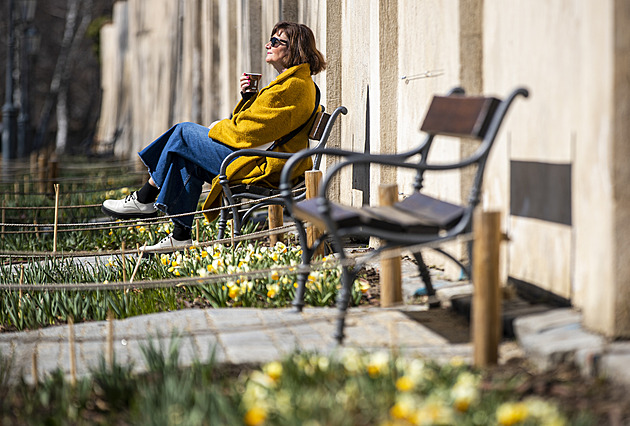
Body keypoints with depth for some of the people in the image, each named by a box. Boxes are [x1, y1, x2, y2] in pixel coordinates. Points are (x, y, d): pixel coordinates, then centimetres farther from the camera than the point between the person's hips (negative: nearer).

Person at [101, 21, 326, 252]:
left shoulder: (294, 86, -17)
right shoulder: (293, 81, 18)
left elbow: (249, 131, -18)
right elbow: (255, 120, 21)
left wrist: (218, 127, -1)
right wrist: (247, 96, 4)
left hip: (259, 167, -11)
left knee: (183, 133, -4)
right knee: (189, 161, 10)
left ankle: (144, 200, 8)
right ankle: (180, 236, 7)